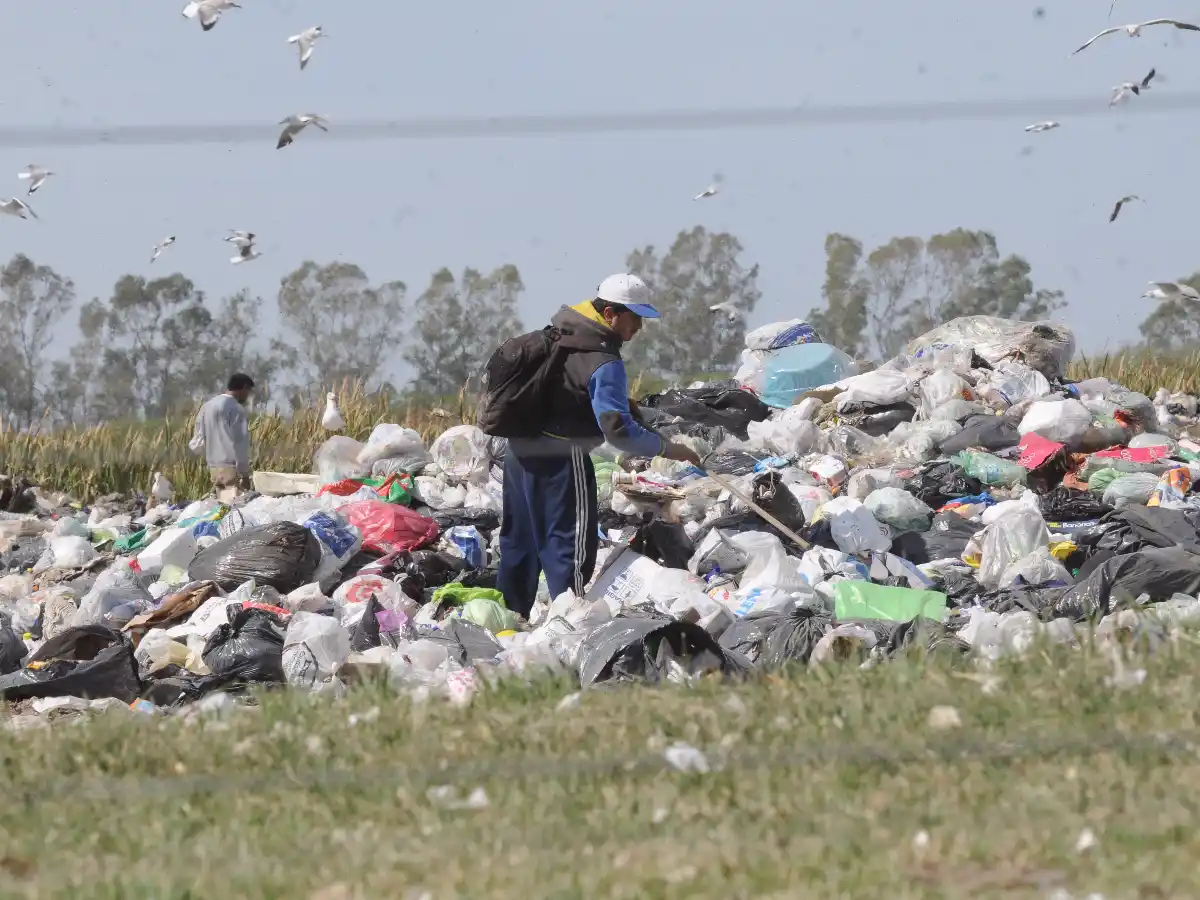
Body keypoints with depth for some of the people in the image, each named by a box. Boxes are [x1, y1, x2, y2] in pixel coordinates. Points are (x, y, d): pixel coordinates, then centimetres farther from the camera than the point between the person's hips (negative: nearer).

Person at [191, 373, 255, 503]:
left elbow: (197, 443, 14)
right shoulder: (236, 409, -9)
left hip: (214, 468, 8)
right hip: (231, 468, -8)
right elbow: (240, 443, -13)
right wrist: (244, 473, -11)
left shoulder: (207, 407, 14)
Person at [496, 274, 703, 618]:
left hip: (520, 448, 9)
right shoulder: (604, 363, -19)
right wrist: (668, 448, -17)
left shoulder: (557, 332, 7)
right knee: (571, 541, -2)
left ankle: (510, 614, 27)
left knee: (521, 538, 18)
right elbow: (617, 430, -26)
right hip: (562, 457, -9)